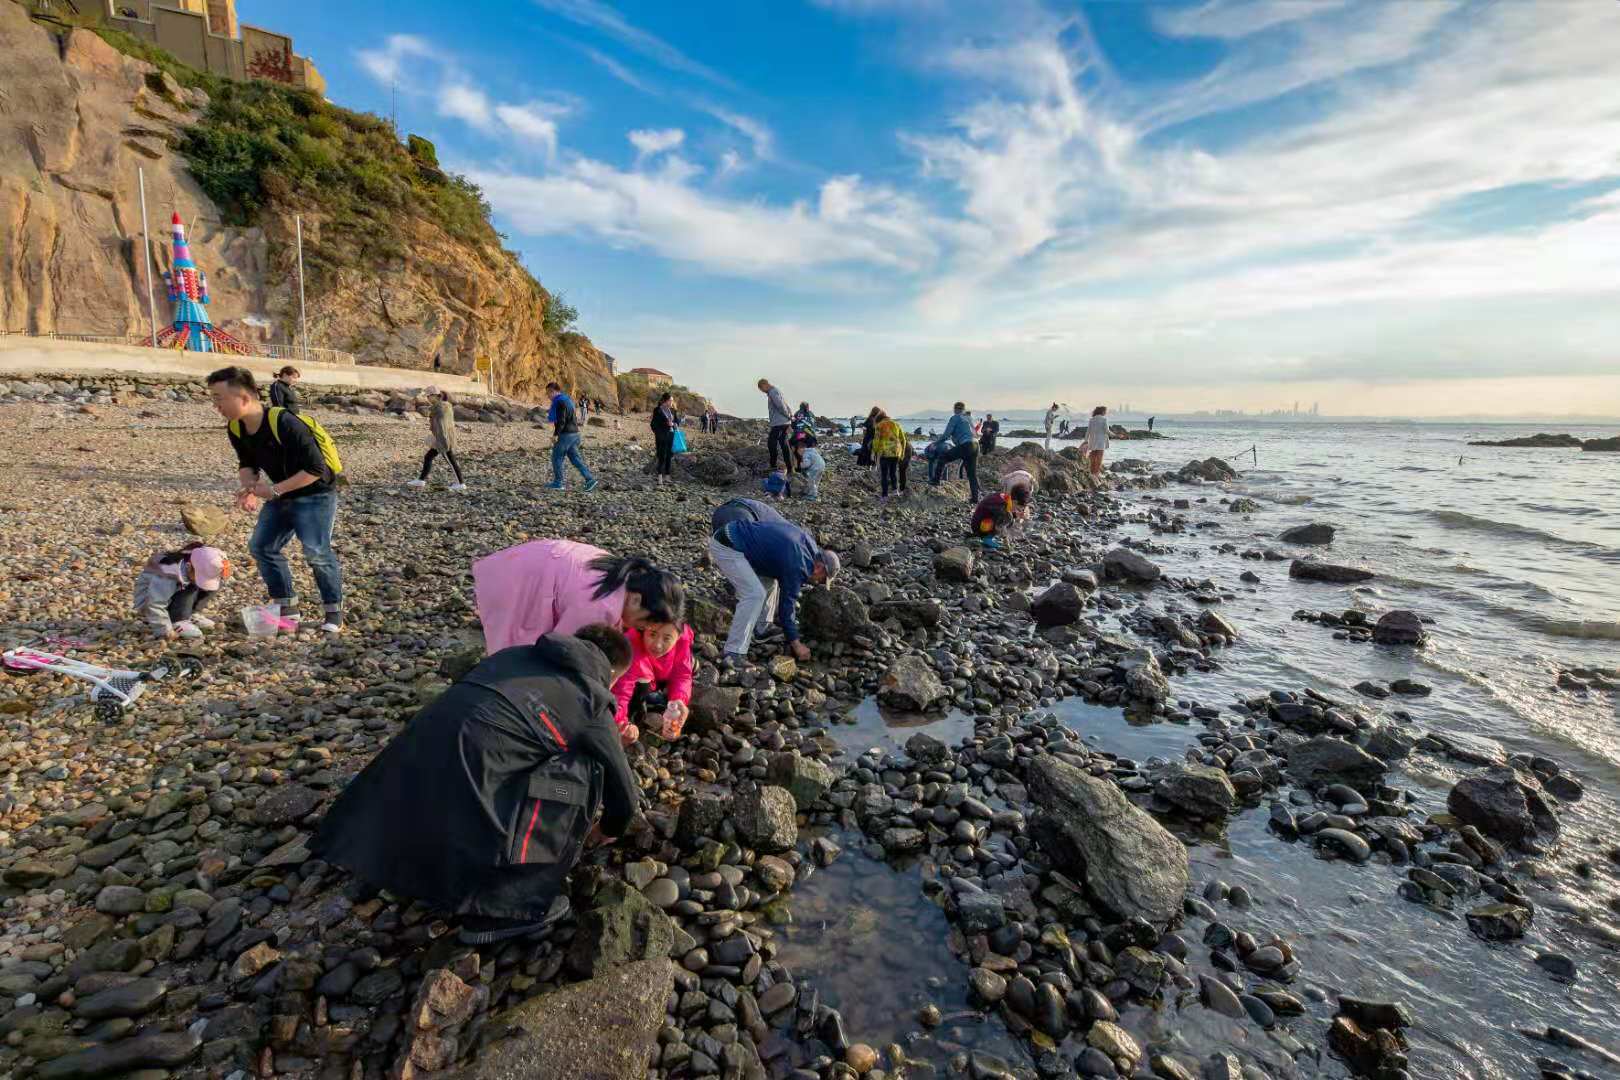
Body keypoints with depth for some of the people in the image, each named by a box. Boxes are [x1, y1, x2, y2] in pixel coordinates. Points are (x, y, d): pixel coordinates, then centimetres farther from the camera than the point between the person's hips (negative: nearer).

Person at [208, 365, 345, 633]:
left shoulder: (285, 423, -28)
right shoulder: (235, 429, -3)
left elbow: (315, 469, -26)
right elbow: (247, 464, 11)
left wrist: (274, 490, -25)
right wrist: (249, 488, -11)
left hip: (315, 493, -8)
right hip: (281, 495, 9)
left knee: (317, 552, -17)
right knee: (261, 546, 5)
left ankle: (333, 610, -1)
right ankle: (286, 606, 16)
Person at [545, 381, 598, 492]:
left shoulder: (560, 402, -14)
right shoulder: (568, 399, 16)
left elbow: (561, 420, -21)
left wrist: (555, 434, -20)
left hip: (565, 434, -9)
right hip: (574, 433, 9)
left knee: (556, 458, 3)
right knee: (575, 458, 8)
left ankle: (557, 483, 9)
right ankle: (590, 479, -1)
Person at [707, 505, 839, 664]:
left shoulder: (807, 539, 9)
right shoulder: (797, 565, -17)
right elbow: (786, 603, -12)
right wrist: (795, 643, -2)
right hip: (725, 547, -10)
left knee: (769, 582, 15)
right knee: (755, 594, -18)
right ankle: (734, 654, -15)